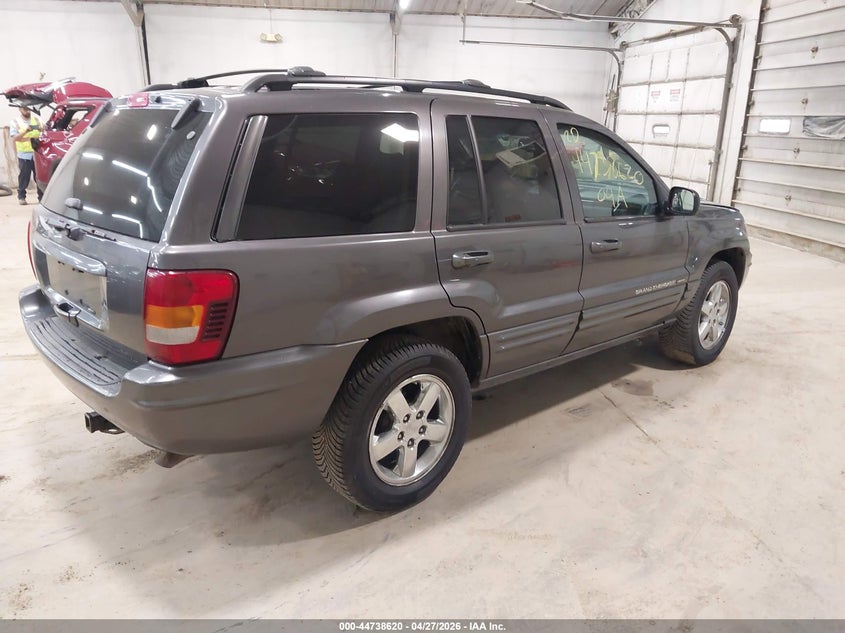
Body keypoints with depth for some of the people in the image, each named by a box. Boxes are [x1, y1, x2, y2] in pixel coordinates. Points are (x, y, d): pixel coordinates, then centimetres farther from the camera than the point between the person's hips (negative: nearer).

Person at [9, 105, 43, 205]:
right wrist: (25, 131, -25)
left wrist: (41, 130, -13)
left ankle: (42, 196, 8)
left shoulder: (36, 119, 10)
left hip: (37, 152, 2)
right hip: (24, 154, -2)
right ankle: (21, 197, 7)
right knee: (24, 177, -1)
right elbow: (14, 138, -8)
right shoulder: (15, 121, 2)